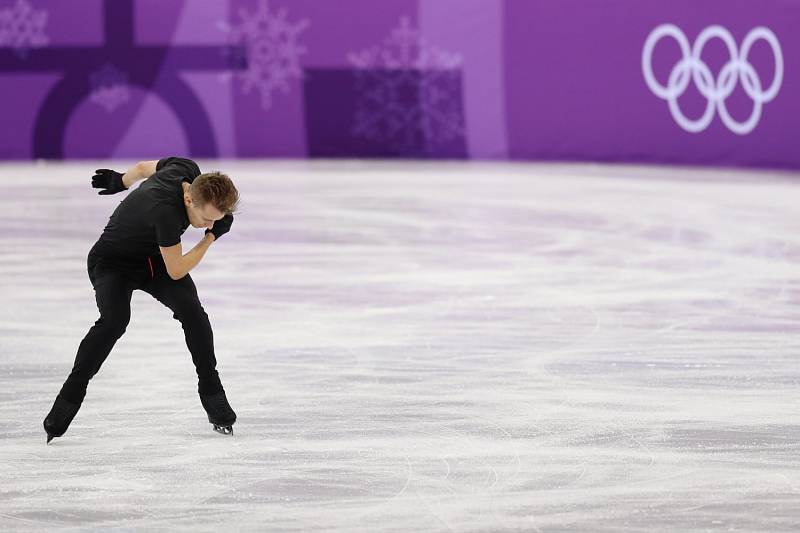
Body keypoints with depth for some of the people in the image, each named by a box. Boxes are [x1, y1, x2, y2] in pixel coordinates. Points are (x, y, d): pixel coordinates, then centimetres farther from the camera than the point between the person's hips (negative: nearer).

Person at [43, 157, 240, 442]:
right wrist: (212, 236, -20)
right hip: (112, 261, -7)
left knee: (191, 309, -16)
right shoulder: (165, 211, -40)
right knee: (114, 319, -32)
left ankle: (210, 390, -3)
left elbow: (143, 167, 5)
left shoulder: (188, 170, -17)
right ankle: (68, 399, -23)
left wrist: (121, 181, 25)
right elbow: (176, 271, -27)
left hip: (153, 257, 7)